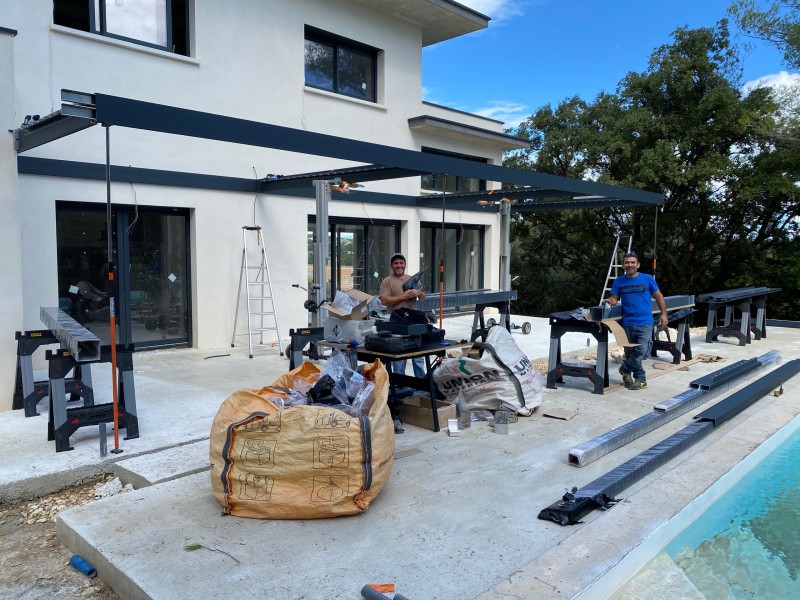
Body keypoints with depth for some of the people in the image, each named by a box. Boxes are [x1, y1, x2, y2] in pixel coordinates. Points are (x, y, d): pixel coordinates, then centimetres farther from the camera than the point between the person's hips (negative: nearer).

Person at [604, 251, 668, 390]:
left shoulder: (647, 279, 0)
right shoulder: (619, 281, 6)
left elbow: (658, 296, 6)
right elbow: (614, 298, 8)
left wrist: (663, 314, 2)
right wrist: (609, 301, -16)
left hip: (644, 323, -3)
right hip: (627, 323, 3)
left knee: (641, 351, -16)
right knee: (630, 353, 9)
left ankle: (625, 369, 9)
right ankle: (641, 379, 24)